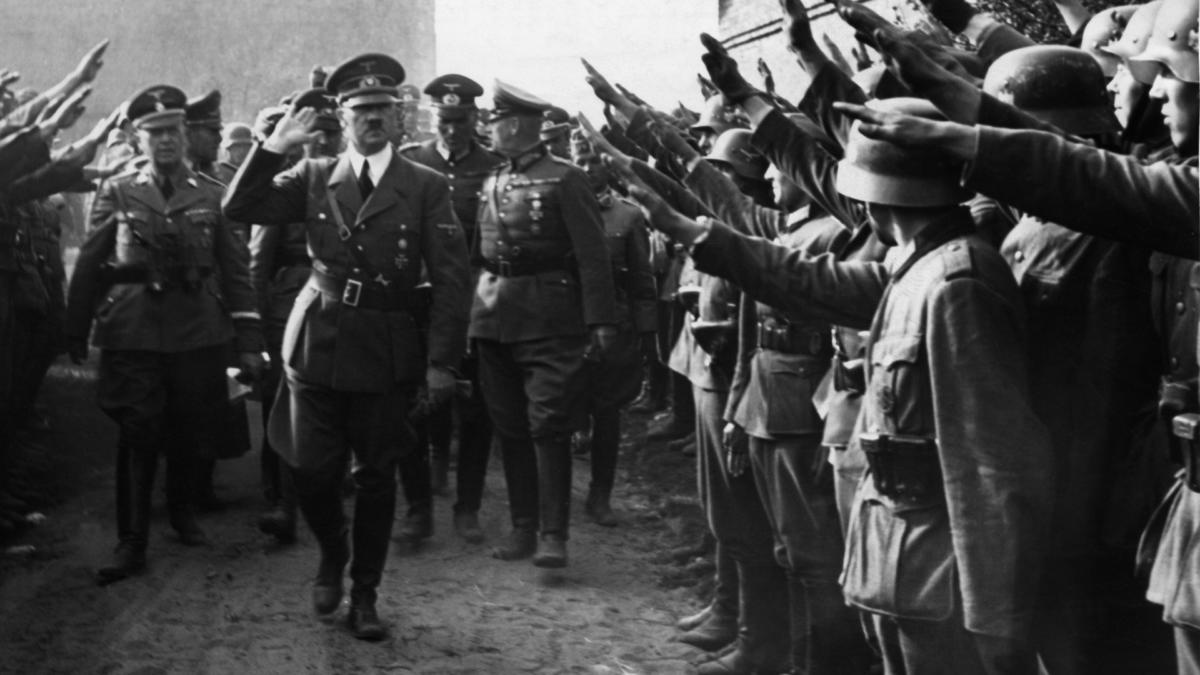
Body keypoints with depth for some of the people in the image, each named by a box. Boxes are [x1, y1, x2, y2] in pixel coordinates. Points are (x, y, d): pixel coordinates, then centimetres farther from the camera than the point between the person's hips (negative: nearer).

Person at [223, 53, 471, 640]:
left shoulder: (426, 187, 0)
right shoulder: (314, 177, 7)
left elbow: (450, 278, -4)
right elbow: (240, 210, -1)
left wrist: (442, 360, -11)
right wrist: (274, 146, -12)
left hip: (388, 350, -1)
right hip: (317, 344, 2)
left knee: (376, 477, 6)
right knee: (311, 471, 4)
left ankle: (364, 595, 21)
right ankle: (332, 556, 34)